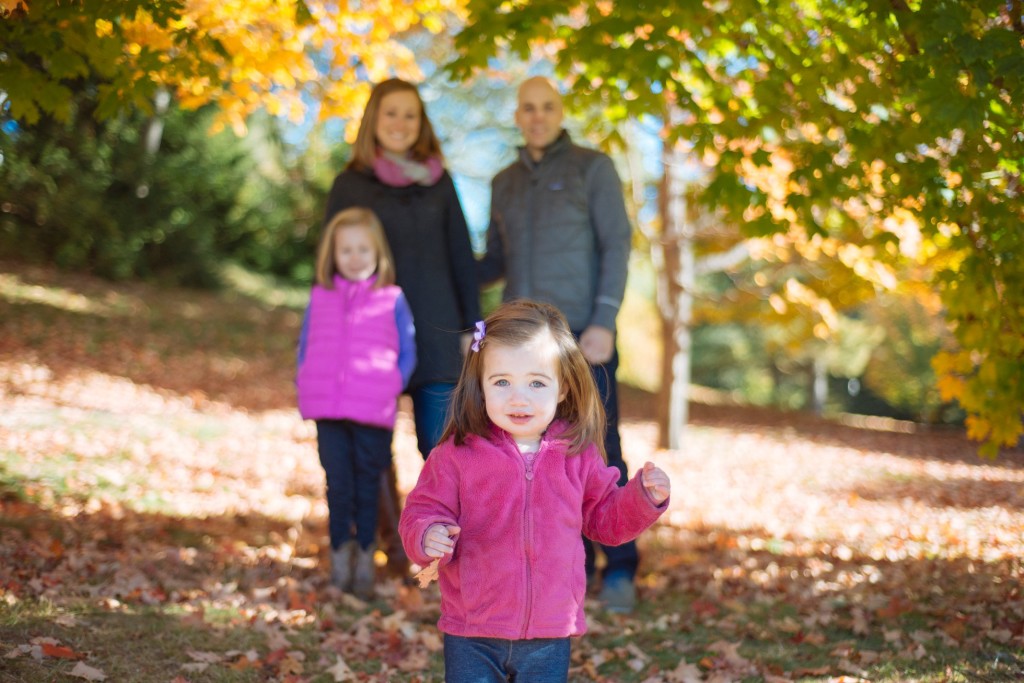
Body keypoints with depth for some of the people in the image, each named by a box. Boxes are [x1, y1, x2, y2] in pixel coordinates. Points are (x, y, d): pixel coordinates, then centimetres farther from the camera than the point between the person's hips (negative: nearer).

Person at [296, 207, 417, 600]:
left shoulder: (392, 299, 1)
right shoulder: (320, 298, 9)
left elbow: (407, 354, 5)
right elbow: (305, 347, 15)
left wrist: (391, 388, -7)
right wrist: (306, 389, 3)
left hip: (374, 413, -2)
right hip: (328, 410, 2)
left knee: (367, 484, 7)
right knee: (338, 484, 5)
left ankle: (365, 559, 18)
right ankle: (340, 561, 16)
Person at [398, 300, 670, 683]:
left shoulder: (578, 455, -1)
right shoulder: (457, 454, -10)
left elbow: (605, 517, 11)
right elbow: (421, 513, -6)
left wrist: (644, 497, -6)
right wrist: (428, 538, -28)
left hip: (549, 638, 2)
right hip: (473, 639, -2)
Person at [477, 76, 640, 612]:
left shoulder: (593, 167, 0)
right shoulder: (505, 183, 15)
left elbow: (618, 244, -6)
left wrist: (604, 322, -15)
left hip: (581, 332, -5)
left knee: (598, 449, -6)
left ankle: (620, 570, 2)